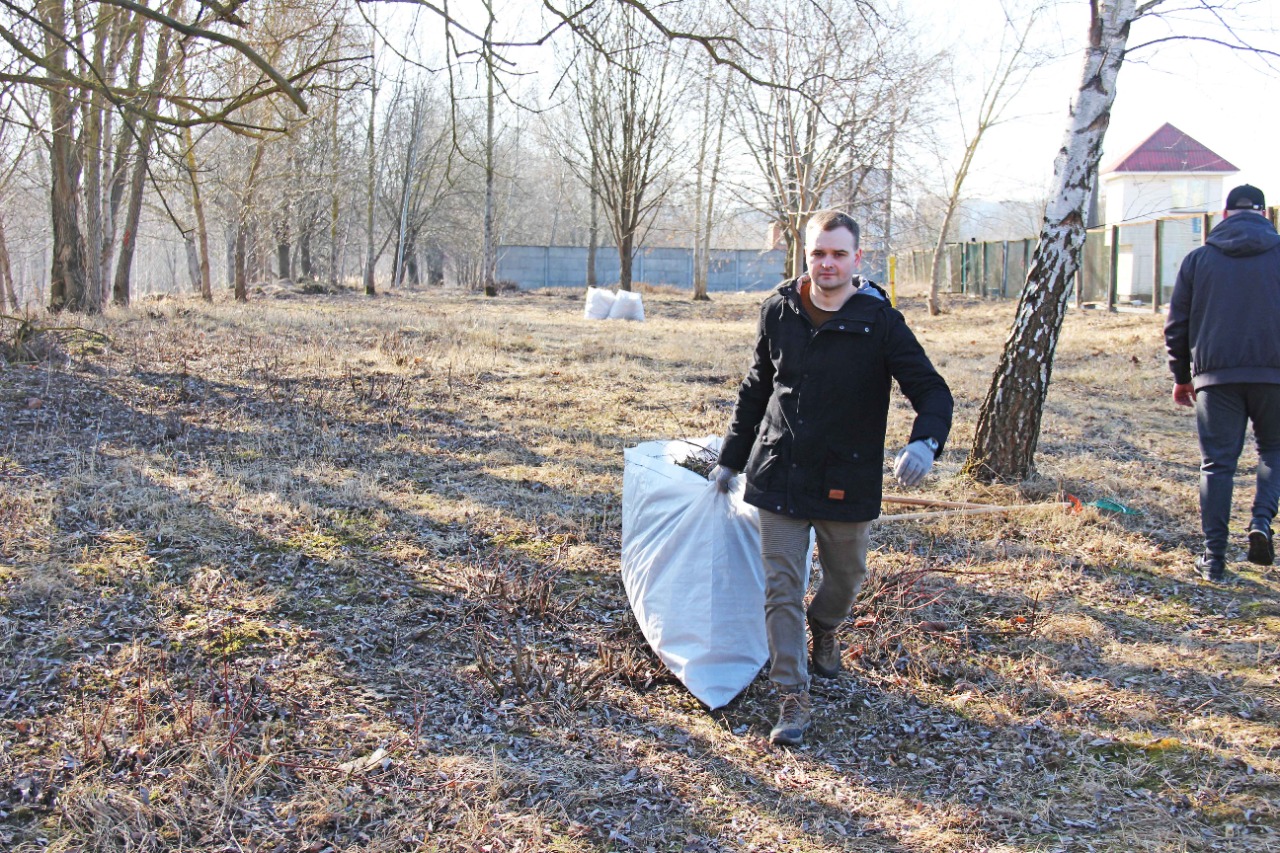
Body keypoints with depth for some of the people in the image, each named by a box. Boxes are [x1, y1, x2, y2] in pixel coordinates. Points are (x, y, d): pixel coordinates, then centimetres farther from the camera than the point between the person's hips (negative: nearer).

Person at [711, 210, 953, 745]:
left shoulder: (880, 322, -9)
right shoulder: (779, 311, 0)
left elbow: (932, 390, -11)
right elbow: (755, 390, 13)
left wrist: (925, 441, -33)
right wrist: (730, 459, 16)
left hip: (846, 481, -1)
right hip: (779, 475, 1)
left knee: (846, 577, 18)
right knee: (781, 589, -3)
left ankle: (823, 629, 51)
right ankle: (792, 697, 4)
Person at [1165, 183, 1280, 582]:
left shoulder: (1199, 258, 7)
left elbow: (1176, 325, 8)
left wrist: (1181, 377, 18)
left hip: (1215, 375, 1)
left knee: (1217, 463, 5)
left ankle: (1214, 556, 2)